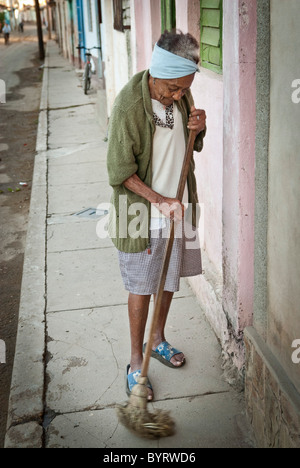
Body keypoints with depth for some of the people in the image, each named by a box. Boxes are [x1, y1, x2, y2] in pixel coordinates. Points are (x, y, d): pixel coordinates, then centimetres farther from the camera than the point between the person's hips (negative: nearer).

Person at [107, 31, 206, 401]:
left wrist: (199, 128, -9)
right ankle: (136, 364, 20)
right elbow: (121, 172, -18)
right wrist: (159, 201, -23)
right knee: (141, 287, 4)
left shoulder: (181, 94, -2)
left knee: (169, 279, 18)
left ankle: (158, 341, 40)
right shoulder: (128, 105, -22)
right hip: (143, 211, -6)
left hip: (179, 207, 6)